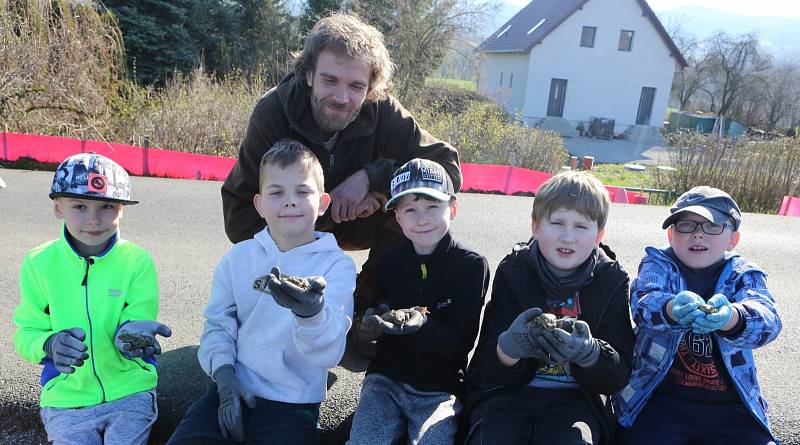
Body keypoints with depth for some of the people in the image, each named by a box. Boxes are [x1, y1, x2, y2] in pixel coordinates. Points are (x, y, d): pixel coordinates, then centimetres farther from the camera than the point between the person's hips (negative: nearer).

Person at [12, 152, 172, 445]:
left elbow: (138, 320, -11)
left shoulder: (137, 260, -9)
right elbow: (27, 332, -2)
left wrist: (129, 335, -35)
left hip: (131, 391, -1)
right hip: (66, 395, 1)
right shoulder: (39, 262, -4)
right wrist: (51, 344, -24)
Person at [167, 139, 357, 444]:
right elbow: (218, 324, 7)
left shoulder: (337, 265, -8)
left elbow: (329, 354, -17)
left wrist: (312, 313, -38)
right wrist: (225, 377, -9)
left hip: (293, 404, -2)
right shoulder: (238, 257, 4)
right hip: (231, 391, 3)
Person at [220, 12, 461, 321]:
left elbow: (448, 168, -26)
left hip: (356, 224, 2)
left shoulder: (382, 111, -24)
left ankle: (367, 303, -2)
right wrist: (329, 208, -34)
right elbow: (240, 220, -29)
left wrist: (371, 177, -35)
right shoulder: (272, 111, -28)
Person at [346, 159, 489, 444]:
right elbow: (364, 335, 4)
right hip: (385, 379, 2)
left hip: (439, 389, -2)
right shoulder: (387, 261, 0)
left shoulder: (472, 265, -8)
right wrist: (371, 326, -19)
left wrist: (423, 324, -29)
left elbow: (462, 343, -11)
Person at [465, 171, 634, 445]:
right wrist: (510, 346, -31)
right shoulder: (513, 270, -2)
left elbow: (618, 377, -4)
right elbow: (488, 366, -6)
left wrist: (588, 352, -27)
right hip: (510, 390, 0)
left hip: (577, 396, 1)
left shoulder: (611, 280, 0)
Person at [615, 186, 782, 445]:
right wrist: (671, 310, -46)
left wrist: (731, 318, -42)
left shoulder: (744, 275, 4)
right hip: (659, 400, -2)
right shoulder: (658, 265, 0)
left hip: (729, 406, 2)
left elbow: (766, 318, -18)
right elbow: (643, 302, -22)